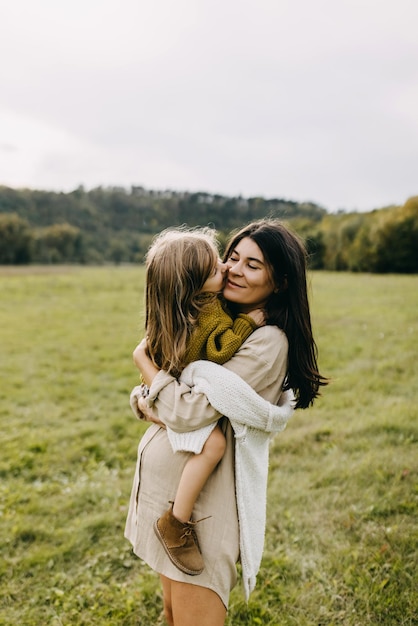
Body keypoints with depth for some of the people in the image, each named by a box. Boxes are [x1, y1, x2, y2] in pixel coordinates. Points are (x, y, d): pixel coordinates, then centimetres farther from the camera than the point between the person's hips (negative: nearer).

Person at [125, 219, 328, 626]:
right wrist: (146, 404, -13)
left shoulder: (268, 342, -20)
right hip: (165, 482, 8)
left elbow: (189, 412, -25)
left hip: (200, 496, -8)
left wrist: (144, 359, -11)